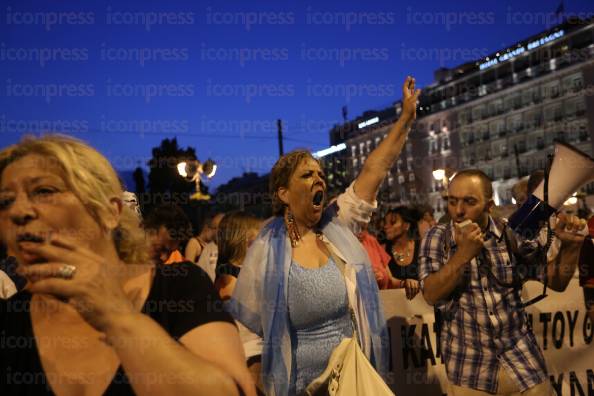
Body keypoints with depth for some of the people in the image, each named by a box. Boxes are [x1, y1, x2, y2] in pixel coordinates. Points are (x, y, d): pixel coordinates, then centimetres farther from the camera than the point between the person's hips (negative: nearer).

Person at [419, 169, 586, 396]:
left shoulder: (510, 234, -4)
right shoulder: (437, 238, -6)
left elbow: (556, 281, 3)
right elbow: (431, 295, -16)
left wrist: (570, 246, -14)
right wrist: (463, 254, -26)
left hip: (520, 356, 2)